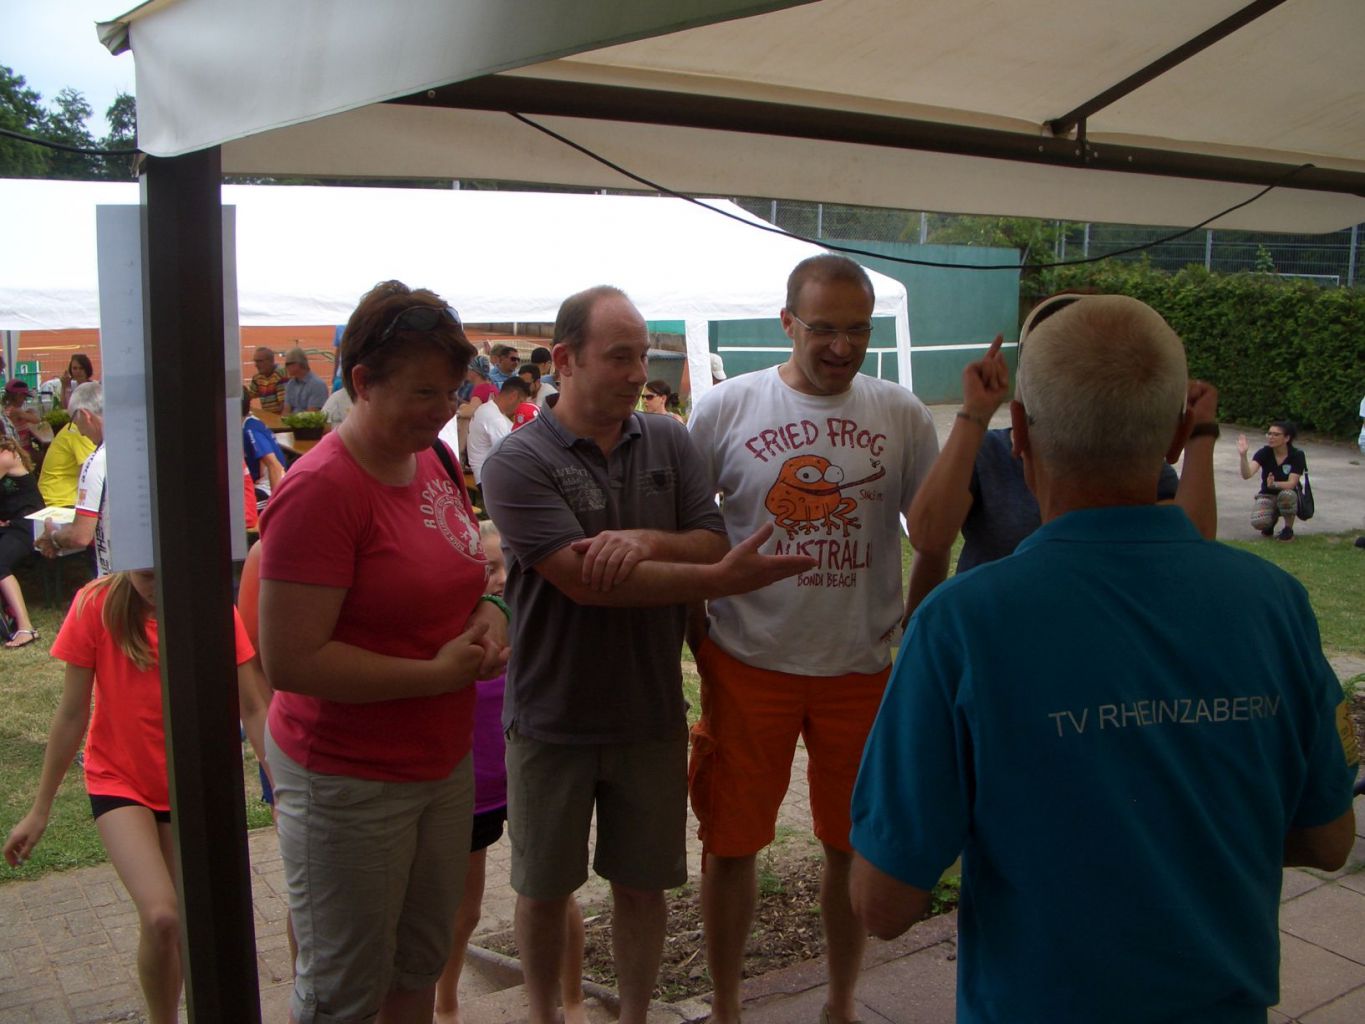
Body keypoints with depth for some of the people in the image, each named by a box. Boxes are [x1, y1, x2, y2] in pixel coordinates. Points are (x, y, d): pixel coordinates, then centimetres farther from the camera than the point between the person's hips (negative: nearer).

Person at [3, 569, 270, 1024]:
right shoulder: (97, 606, -18)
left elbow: (252, 709, -12)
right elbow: (71, 714, -9)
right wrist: (39, 811, -2)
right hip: (120, 782, -2)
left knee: (172, 926, 12)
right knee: (162, 918, -19)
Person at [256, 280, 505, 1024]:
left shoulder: (437, 461, 2)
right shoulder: (321, 489, -22)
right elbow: (289, 660, -24)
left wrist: (485, 615, -3)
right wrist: (437, 672, -22)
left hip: (444, 762, 8)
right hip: (348, 782, -7)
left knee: (421, 963, 23)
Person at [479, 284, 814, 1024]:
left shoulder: (668, 441, 0)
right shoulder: (517, 463, -15)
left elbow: (714, 543, -3)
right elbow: (585, 580, -24)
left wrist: (648, 540, -24)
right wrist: (720, 578, -26)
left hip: (652, 715, 3)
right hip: (554, 719, -3)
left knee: (642, 883, 16)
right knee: (544, 888, 16)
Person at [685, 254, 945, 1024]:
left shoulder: (903, 415, -1)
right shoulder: (725, 408, -5)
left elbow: (935, 538, 7)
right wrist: (699, 639, -4)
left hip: (862, 669, 1)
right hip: (747, 664, -1)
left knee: (854, 844, 15)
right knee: (731, 843, 9)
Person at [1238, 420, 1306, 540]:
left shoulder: (1297, 455, -13)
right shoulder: (1264, 453, -11)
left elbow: (1292, 484, -23)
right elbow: (1247, 475, -26)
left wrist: (1274, 484, -43)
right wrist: (1243, 456, -44)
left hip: (1289, 496, -1)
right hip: (1267, 496, 1)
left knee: (1286, 495, -39)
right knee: (1258, 522, -30)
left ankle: (1288, 529, -11)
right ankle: (1272, 519, 10)